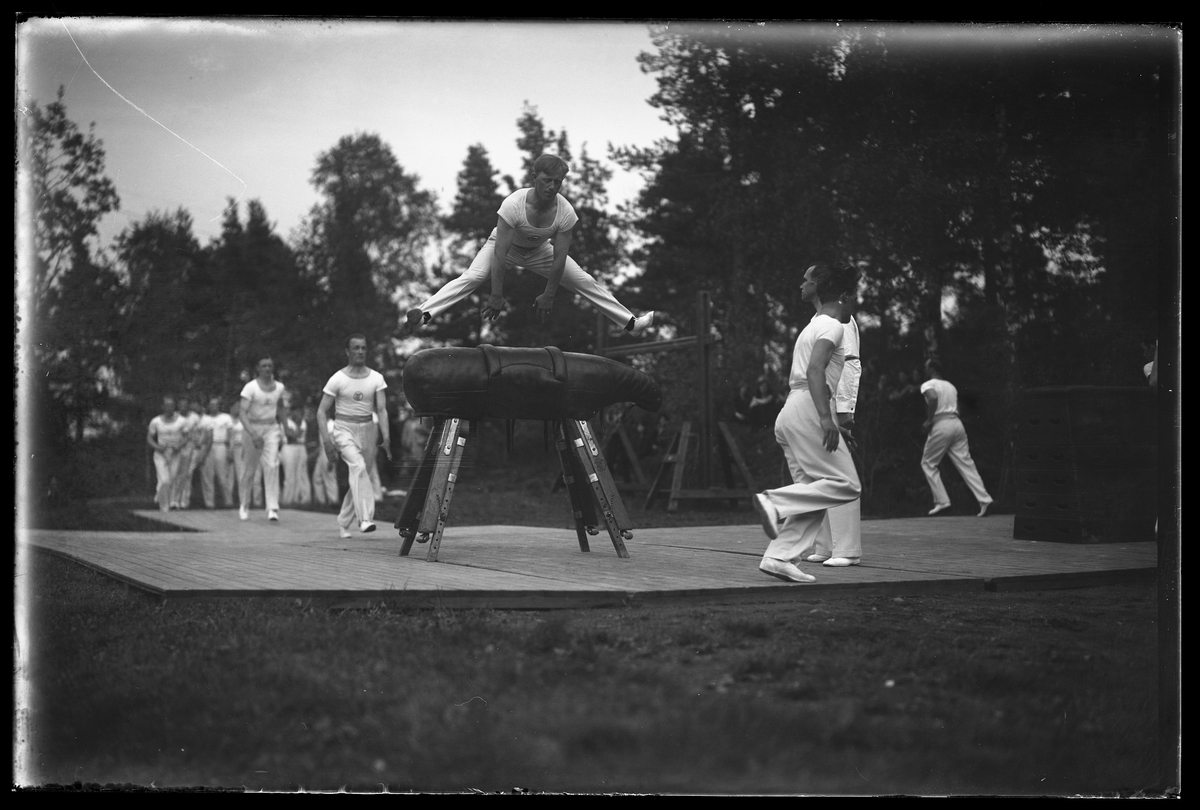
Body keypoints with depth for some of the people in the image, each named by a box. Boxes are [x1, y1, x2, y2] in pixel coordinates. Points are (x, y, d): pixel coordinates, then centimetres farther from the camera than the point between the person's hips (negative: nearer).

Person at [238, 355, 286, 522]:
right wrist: (253, 434, -28)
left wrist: (281, 429, 15)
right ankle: (244, 506, 26)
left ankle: (272, 508, -20)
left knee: (272, 465, -16)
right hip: (252, 428, -2)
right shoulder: (251, 387, -10)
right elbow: (243, 413, -17)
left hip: (271, 428, 2)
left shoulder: (279, 387, 4)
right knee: (250, 469, 6)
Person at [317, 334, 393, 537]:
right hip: (344, 429, -4)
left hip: (367, 429, 4)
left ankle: (343, 524, 24)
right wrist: (326, 439, -13)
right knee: (358, 466, -28)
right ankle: (365, 518, -38)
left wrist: (386, 438, -18)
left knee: (362, 474, 6)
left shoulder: (376, 378, 3)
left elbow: (381, 410, -4)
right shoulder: (338, 379, -4)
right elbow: (322, 411, -2)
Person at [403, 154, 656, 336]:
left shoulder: (565, 212, -29)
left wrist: (549, 295, -21)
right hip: (507, 246, -3)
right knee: (470, 278, -29)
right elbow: (500, 252, -37)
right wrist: (497, 296, -37)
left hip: (540, 251, 3)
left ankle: (632, 323, 8)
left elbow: (559, 258, -22)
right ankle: (423, 315, -40)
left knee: (586, 282, -2)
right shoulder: (513, 204, -38)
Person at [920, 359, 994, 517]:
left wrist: (929, 420, -15)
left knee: (928, 463, 9)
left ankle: (941, 501, 0)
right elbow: (956, 408, 17)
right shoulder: (950, 386, 22)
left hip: (941, 425, -6)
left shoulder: (928, 385, -1)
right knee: (966, 464, 3)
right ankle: (984, 500, -9)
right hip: (957, 423, 6)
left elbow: (933, 397, -23)